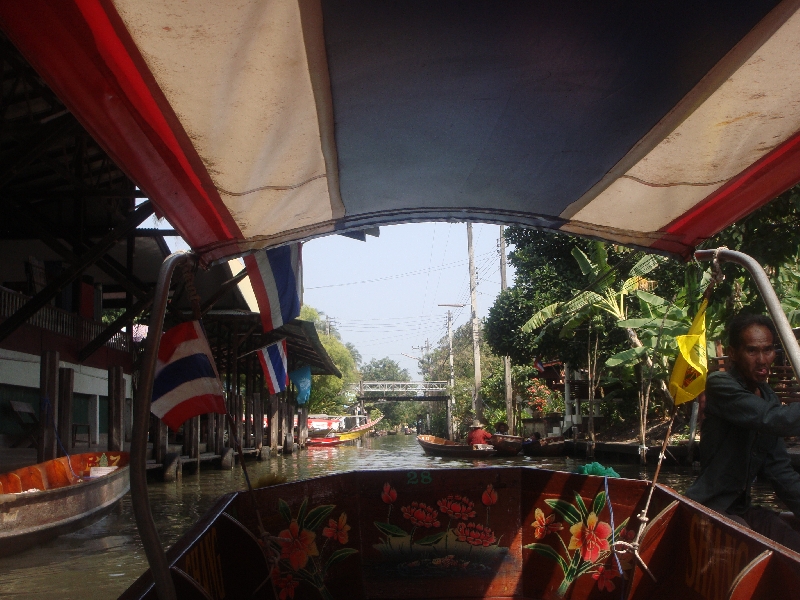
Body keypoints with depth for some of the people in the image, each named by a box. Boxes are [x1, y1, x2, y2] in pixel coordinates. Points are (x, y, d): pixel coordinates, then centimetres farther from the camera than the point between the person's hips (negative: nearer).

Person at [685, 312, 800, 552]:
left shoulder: (767, 396, 12)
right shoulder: (721, 386, -16)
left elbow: (779, 469, 10)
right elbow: (775, 420, -33)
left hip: (742, 508, 9)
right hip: (711, 506, -8)